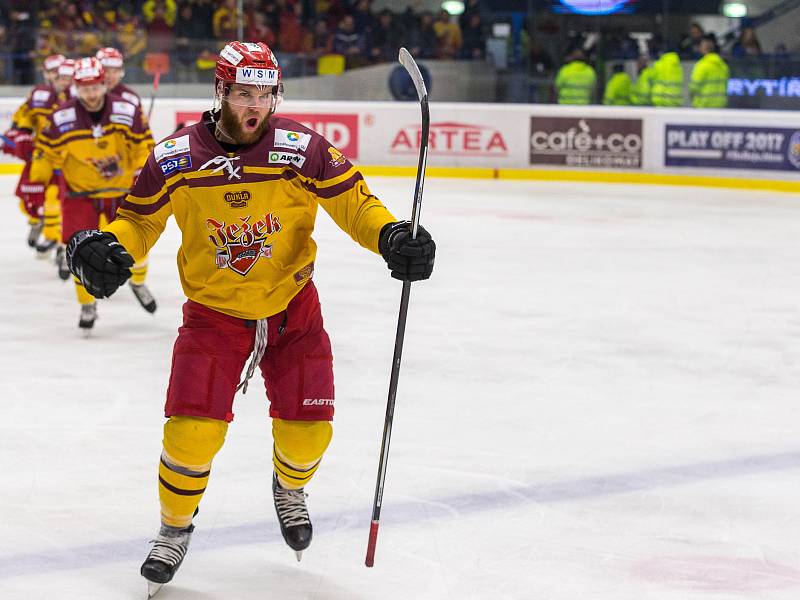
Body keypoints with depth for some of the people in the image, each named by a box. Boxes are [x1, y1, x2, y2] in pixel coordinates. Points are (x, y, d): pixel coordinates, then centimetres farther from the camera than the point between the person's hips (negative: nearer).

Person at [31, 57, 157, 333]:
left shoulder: (127, 111, -15)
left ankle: (138, 283, 37)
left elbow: (144, 146, -4)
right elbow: (45, 153, -6)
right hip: (80, 193, -1)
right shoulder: (61, 119, -18)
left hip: (122, 189, 1)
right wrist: (36, 184, -5)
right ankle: (87, 306, 8)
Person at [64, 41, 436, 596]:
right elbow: (139, 220, 0)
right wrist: (105, 246, -21)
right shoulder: (175, 160, -13)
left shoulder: (304, 149, -15)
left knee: (308, 430, -2)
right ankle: (175, 528, 16)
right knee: (193, 431, -13)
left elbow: (353, 203, -8)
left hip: (292, 306, 1)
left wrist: (392, 236, -27)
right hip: (214, 312, -1)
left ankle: (289, 488, 37)